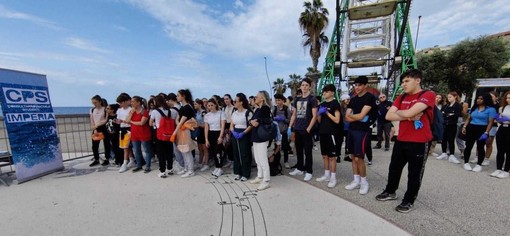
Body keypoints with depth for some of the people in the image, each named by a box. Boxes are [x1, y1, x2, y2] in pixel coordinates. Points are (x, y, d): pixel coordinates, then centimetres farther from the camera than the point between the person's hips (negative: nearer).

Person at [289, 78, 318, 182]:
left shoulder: (312, 99, -5)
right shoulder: (297, 99, 12)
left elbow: (314, 116, -10)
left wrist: (308, 129, -15)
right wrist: (290, 127, 7)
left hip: (306, 130, -6)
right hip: (297, 129, 6)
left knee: (308, 152, 3)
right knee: (298, 150, 14)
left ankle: (309, 171, 15)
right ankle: (299, 168, 28)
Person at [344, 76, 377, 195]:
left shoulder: (370, 97, -8)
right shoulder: (353, 99, 13)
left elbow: (361, 116, -16)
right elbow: (347, 117, 6)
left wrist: (351, 115, 2)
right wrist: (357, 117, -11)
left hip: (363, 131, -7)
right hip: (351, 130, 7)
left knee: (359, 158, -6)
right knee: (353, 156, 10)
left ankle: (364, 182, 15)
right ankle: (356, 180, 22)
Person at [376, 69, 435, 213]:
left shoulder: (428, 95, -10)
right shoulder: (402, 97, 9)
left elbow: (409, 113, -25)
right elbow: (388, 116, -1)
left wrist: (399, 112, -4)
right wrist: (408, 117, -14)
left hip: (419, 143, -6)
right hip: (401, 140, 6)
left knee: (414, 173, 8)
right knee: (394, 167, 17)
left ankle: (409, 201, 25)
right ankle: (390, 192, 36)